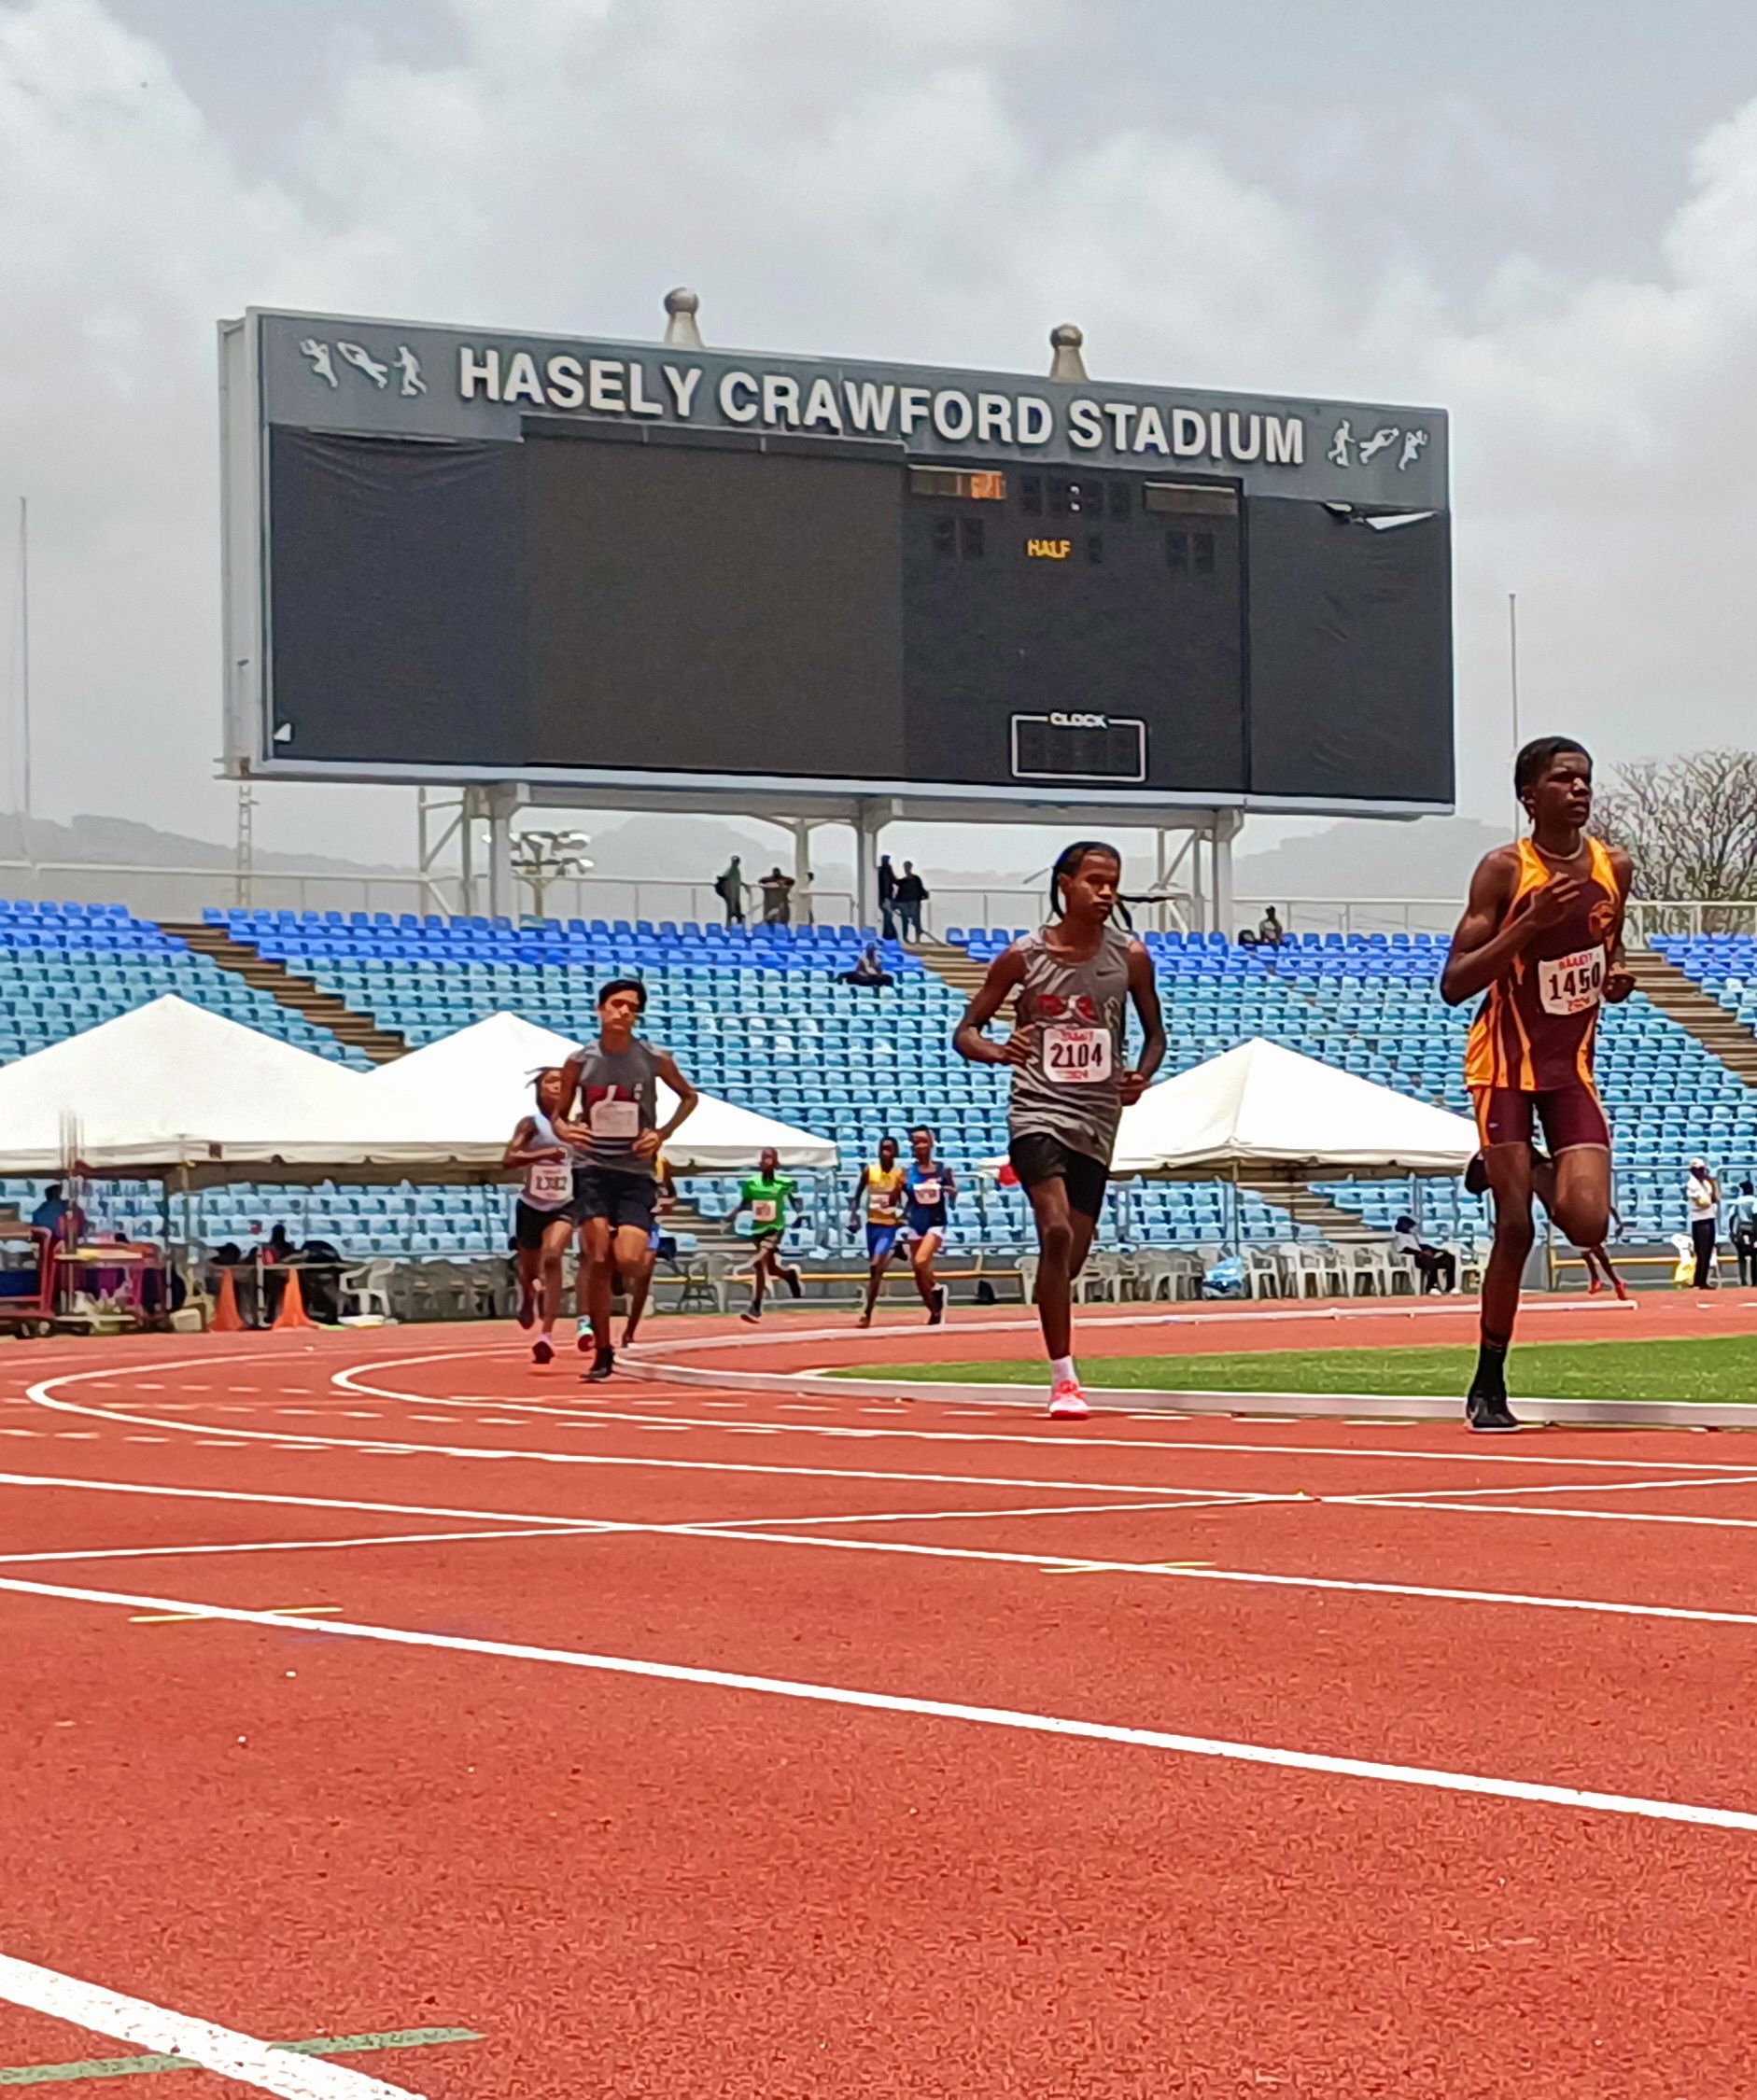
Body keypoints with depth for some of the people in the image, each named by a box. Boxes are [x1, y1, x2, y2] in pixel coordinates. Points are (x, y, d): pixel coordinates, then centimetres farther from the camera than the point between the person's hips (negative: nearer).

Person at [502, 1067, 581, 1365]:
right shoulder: (531, 1124, -13)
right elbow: (507, 1159, -27)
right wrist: (542, 1154, -39)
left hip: (563, 1207, 0)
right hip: (531, 1206, 0)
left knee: (552, 1259, -25)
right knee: (530, 1270, 16)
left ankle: (547, 1335, -28)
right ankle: (527, 1297, 57)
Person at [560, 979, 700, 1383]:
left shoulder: (655, 1059, -4)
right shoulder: (579, 1062, -1)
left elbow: (689, 1096, 12)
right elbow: (559, 1115, 11)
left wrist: (663, 1134, -3)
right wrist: (566, 1131, -13)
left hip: (636, 1172, -1)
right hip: (594, 1170, 1)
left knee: (628, 1259, -16)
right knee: (598, 1261, -6)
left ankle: (647, 1263, 24)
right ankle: (602, 1353, 3)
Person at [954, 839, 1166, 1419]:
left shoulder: (1129, 957, 2)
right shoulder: (1023, 956, -5)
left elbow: (1154, 1032, 14)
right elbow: (966, 1031, 2)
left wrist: (1142, 1074, -8)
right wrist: (999, 1052, -21)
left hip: (1097, 1120, 4)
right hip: (1038, 1111, -4)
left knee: (1073, 1255, 10)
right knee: (1057, 1233, -22)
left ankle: (1059, 1366, 38)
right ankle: (1063, 1380, -18)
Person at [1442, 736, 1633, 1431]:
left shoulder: (1614, 867, 1)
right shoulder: (1503, 871, -14)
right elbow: (1454, 985, -18)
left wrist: (1617, 972, -2)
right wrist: (1531, 921, -28)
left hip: (1572, 1065, 4)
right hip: (1505, 1064, -4)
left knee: (1589, 1224, -12)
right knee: (1514, 1227, -8)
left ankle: (1542, 1186, 24)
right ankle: (1488, 1386, 6)